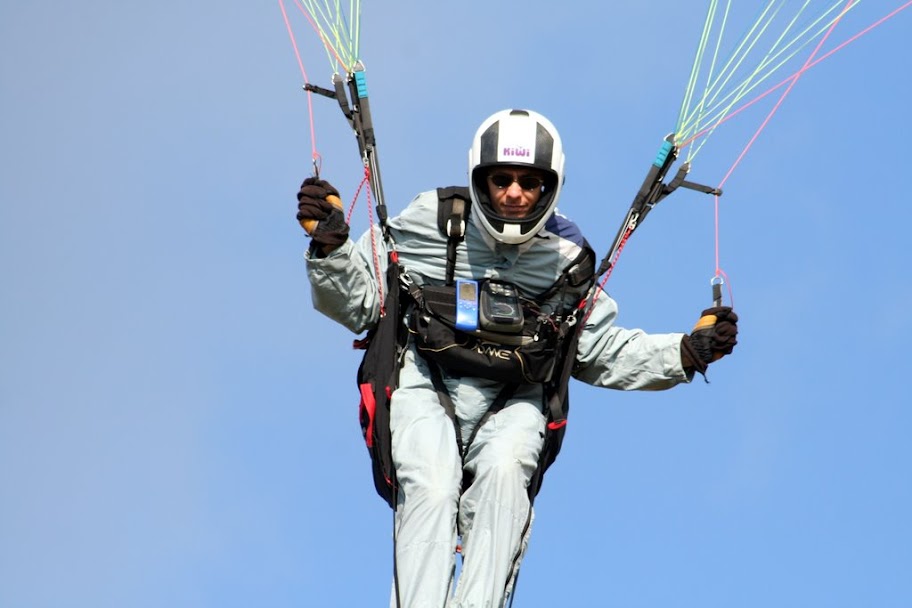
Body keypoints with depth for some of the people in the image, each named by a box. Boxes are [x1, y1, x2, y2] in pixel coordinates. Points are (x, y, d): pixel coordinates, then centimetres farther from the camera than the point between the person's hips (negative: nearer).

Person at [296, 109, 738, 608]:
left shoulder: (566, 259, 8)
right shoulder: (431, 224, 3)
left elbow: (603, 353, 18)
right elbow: (356, 303, 8)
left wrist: (687, 352, 5)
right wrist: (331, 246, -11)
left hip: (511, 402, 2)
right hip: (424, 384, -1)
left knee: (503, 473, -32)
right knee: (430, 486, -30)